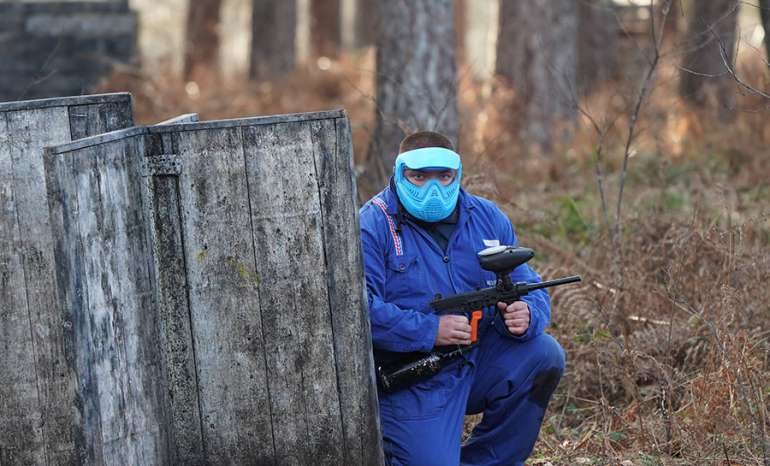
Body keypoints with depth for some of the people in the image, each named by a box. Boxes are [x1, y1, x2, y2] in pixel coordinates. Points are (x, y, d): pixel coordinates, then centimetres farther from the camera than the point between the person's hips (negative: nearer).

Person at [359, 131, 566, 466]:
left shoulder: (487, 218, 6)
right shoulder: (373, 227, -10)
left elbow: (531, 290, 6)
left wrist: (526, 315, -19)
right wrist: (430, 330, -29)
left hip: (478, 361, 6)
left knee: (544, 355, -16)